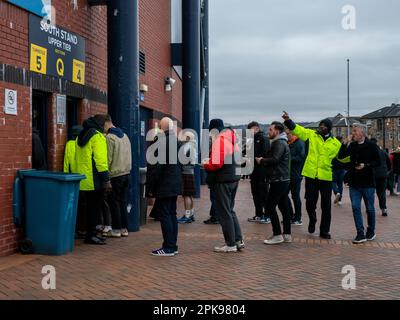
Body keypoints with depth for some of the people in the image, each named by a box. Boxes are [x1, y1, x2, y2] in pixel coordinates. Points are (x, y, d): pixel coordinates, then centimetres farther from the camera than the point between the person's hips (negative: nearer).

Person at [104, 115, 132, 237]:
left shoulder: (109, 137, -13)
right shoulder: (124, 135, 12)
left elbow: (108, 159, -15)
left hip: (115, 175, -7)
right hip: (127, 173, 8)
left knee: (114, 202, 2)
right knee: (123, 202, 13)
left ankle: (116, 229, 7)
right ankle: (124, 228, 16)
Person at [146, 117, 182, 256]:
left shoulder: (159, 141, -17)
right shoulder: (177, 140, 8)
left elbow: (155, 166, -18)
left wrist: (150, 187, -12)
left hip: (163, 186, -8)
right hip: (175, 184, 8)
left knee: (164, 215, -3)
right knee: (172, 214, 13)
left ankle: (168, 248, 0)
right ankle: (173, 246, 18)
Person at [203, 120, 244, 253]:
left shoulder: (219, 141, -15)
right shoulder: (233, 140, 14)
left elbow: (217, 163, -23)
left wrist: (206, 165, -3)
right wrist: (210, 161, 12)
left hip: (223, 181, -9)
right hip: (235, 178, 9)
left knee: (225, 213, 0)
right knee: (230, 210, 18)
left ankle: (230, 244, 5)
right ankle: (238, 240, 18)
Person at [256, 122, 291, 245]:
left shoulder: (279, 143, -13)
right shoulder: (281, 142, 21)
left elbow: (275, 159, -23)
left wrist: (261, 161, -11)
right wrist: (263, 160, 5)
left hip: (278, 180, -10)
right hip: (283, 179, 10)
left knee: (270, 206, -9)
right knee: (284, 206, 10)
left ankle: (277, 235, -8)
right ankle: (287, 234, 14)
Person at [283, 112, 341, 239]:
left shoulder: (335, 143, 8)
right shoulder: (311, 135, 4)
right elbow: (297, 129, -4)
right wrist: (288, 120, -18)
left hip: (326, 177, 1)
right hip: (311, 175, -1)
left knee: (326, 205, 4)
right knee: (310, 202, 3)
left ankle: (324, 231, 16)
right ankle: (312, 220, 34)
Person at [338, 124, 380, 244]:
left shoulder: (371, 146, -5)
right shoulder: (352, 145, 8)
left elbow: (378, 162, -6)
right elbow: (341, 156, 4)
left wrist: (366, 165, -20)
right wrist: (345, 143, -5)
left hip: (368, 183, -4)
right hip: (354, 183, 4)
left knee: (370, 209, 8)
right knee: (355, 208, -2)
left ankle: (371, 231, 25)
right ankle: (360, 234, 2)